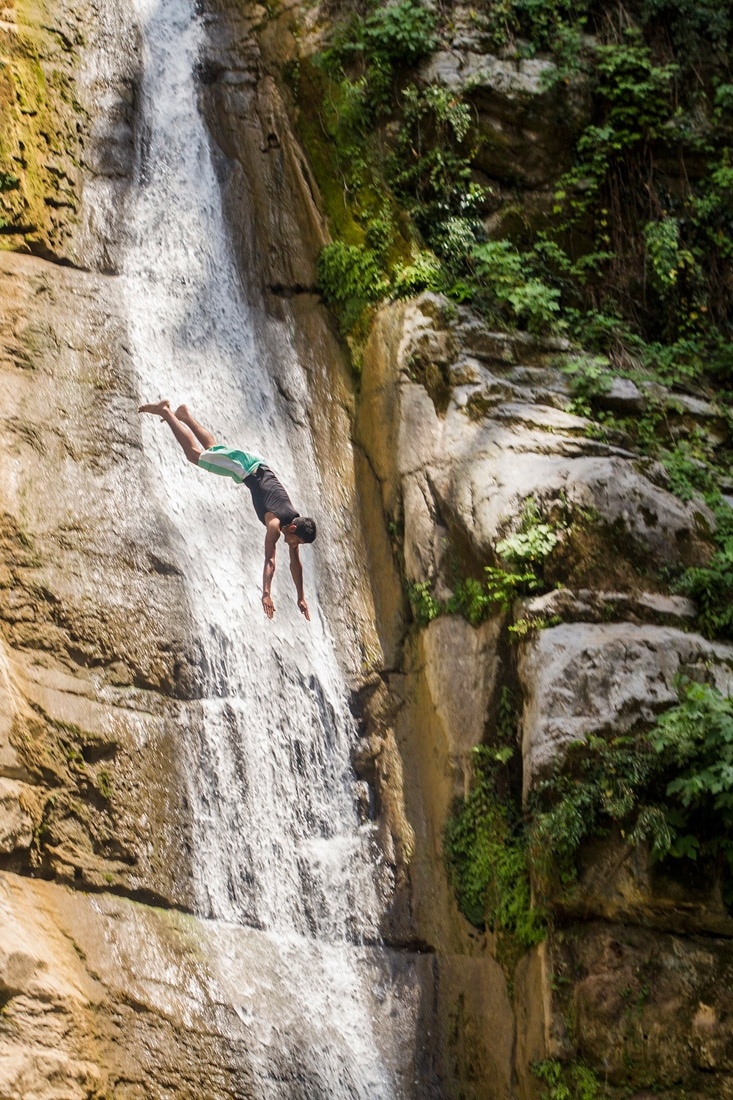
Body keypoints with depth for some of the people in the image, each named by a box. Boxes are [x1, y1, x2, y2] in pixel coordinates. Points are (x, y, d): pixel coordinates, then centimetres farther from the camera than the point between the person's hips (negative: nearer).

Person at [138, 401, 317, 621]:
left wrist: (301, 598, -7)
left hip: (257, 467, 5)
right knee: (195, 453, 9)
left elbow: (295, 563, -7)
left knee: (212, 450, 27)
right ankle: (166, 412, 19)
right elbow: (270, 560, -43)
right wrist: (266, 594, -51)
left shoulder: (294, 521, -16)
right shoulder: (275, 522, -34)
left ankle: (184, 415, 44)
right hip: (244, 466, -5)